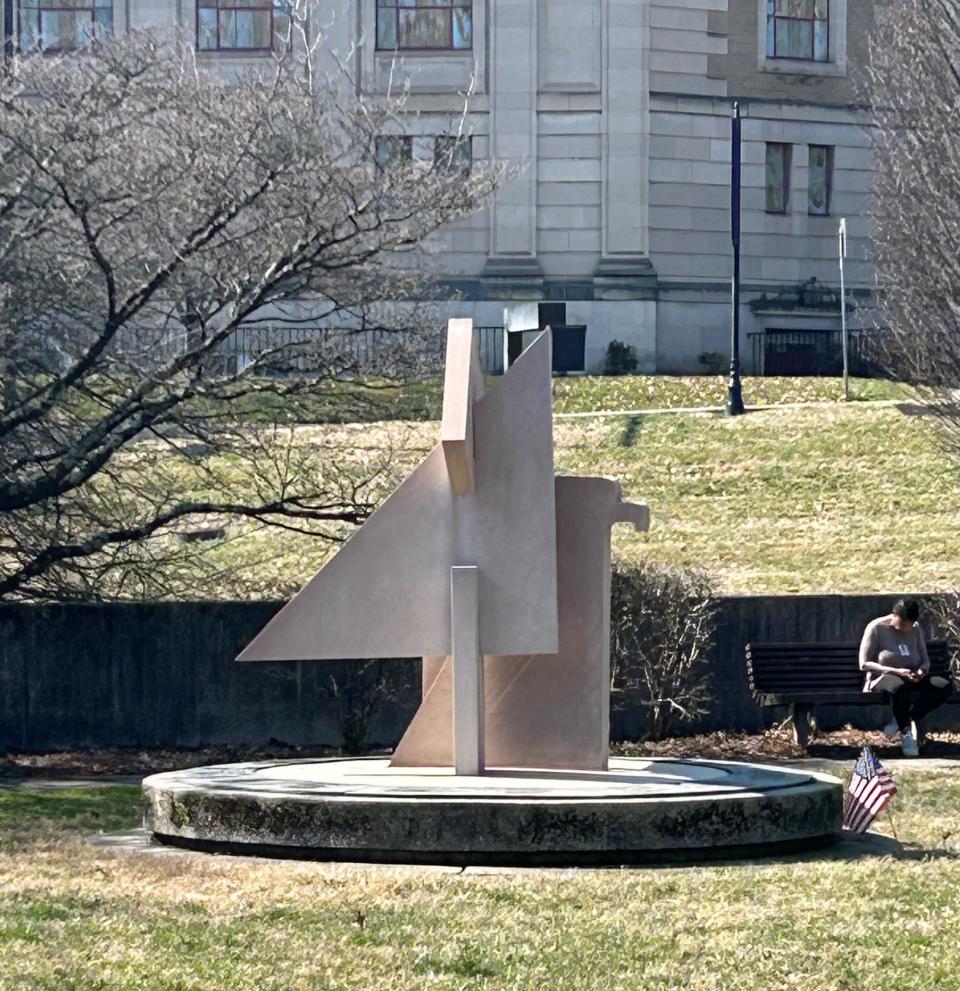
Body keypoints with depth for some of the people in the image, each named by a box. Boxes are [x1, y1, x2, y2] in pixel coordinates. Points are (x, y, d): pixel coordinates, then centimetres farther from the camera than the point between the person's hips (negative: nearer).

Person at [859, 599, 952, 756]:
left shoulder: (916, 629, 8)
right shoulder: (876, 628, -7)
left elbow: (925, 660, 14)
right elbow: (864, 664, -10)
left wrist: (922, 671, -12)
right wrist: (895, 671, -22)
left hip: (910, 679, 6)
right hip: (882, 678, -6)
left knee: (945, 687, -25)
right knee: (899, 687, -44)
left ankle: (899, 721, -21)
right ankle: (906, 731, -23)